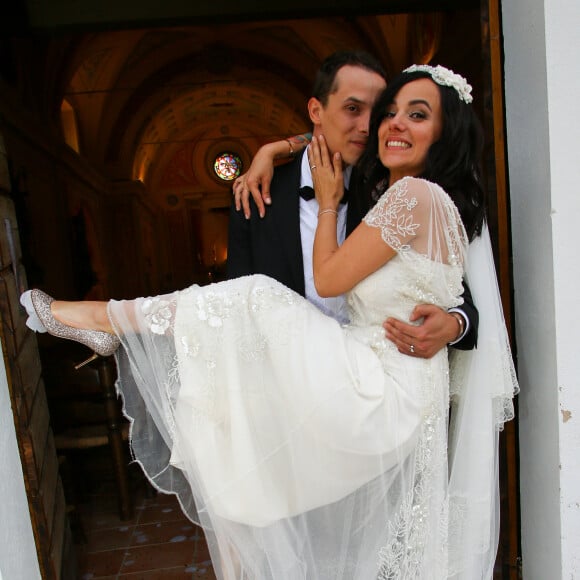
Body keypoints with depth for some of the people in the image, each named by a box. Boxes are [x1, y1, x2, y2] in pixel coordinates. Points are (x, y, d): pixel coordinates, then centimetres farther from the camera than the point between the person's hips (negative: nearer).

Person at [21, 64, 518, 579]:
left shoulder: (416, 193, -15)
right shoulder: (393, 194, 14)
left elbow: (328, 279, -13)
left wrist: (328, 202, 1)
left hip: (382, 391, -10)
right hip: (381, 387, 10)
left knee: (257, 300, -17)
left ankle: (104, 319, 0)